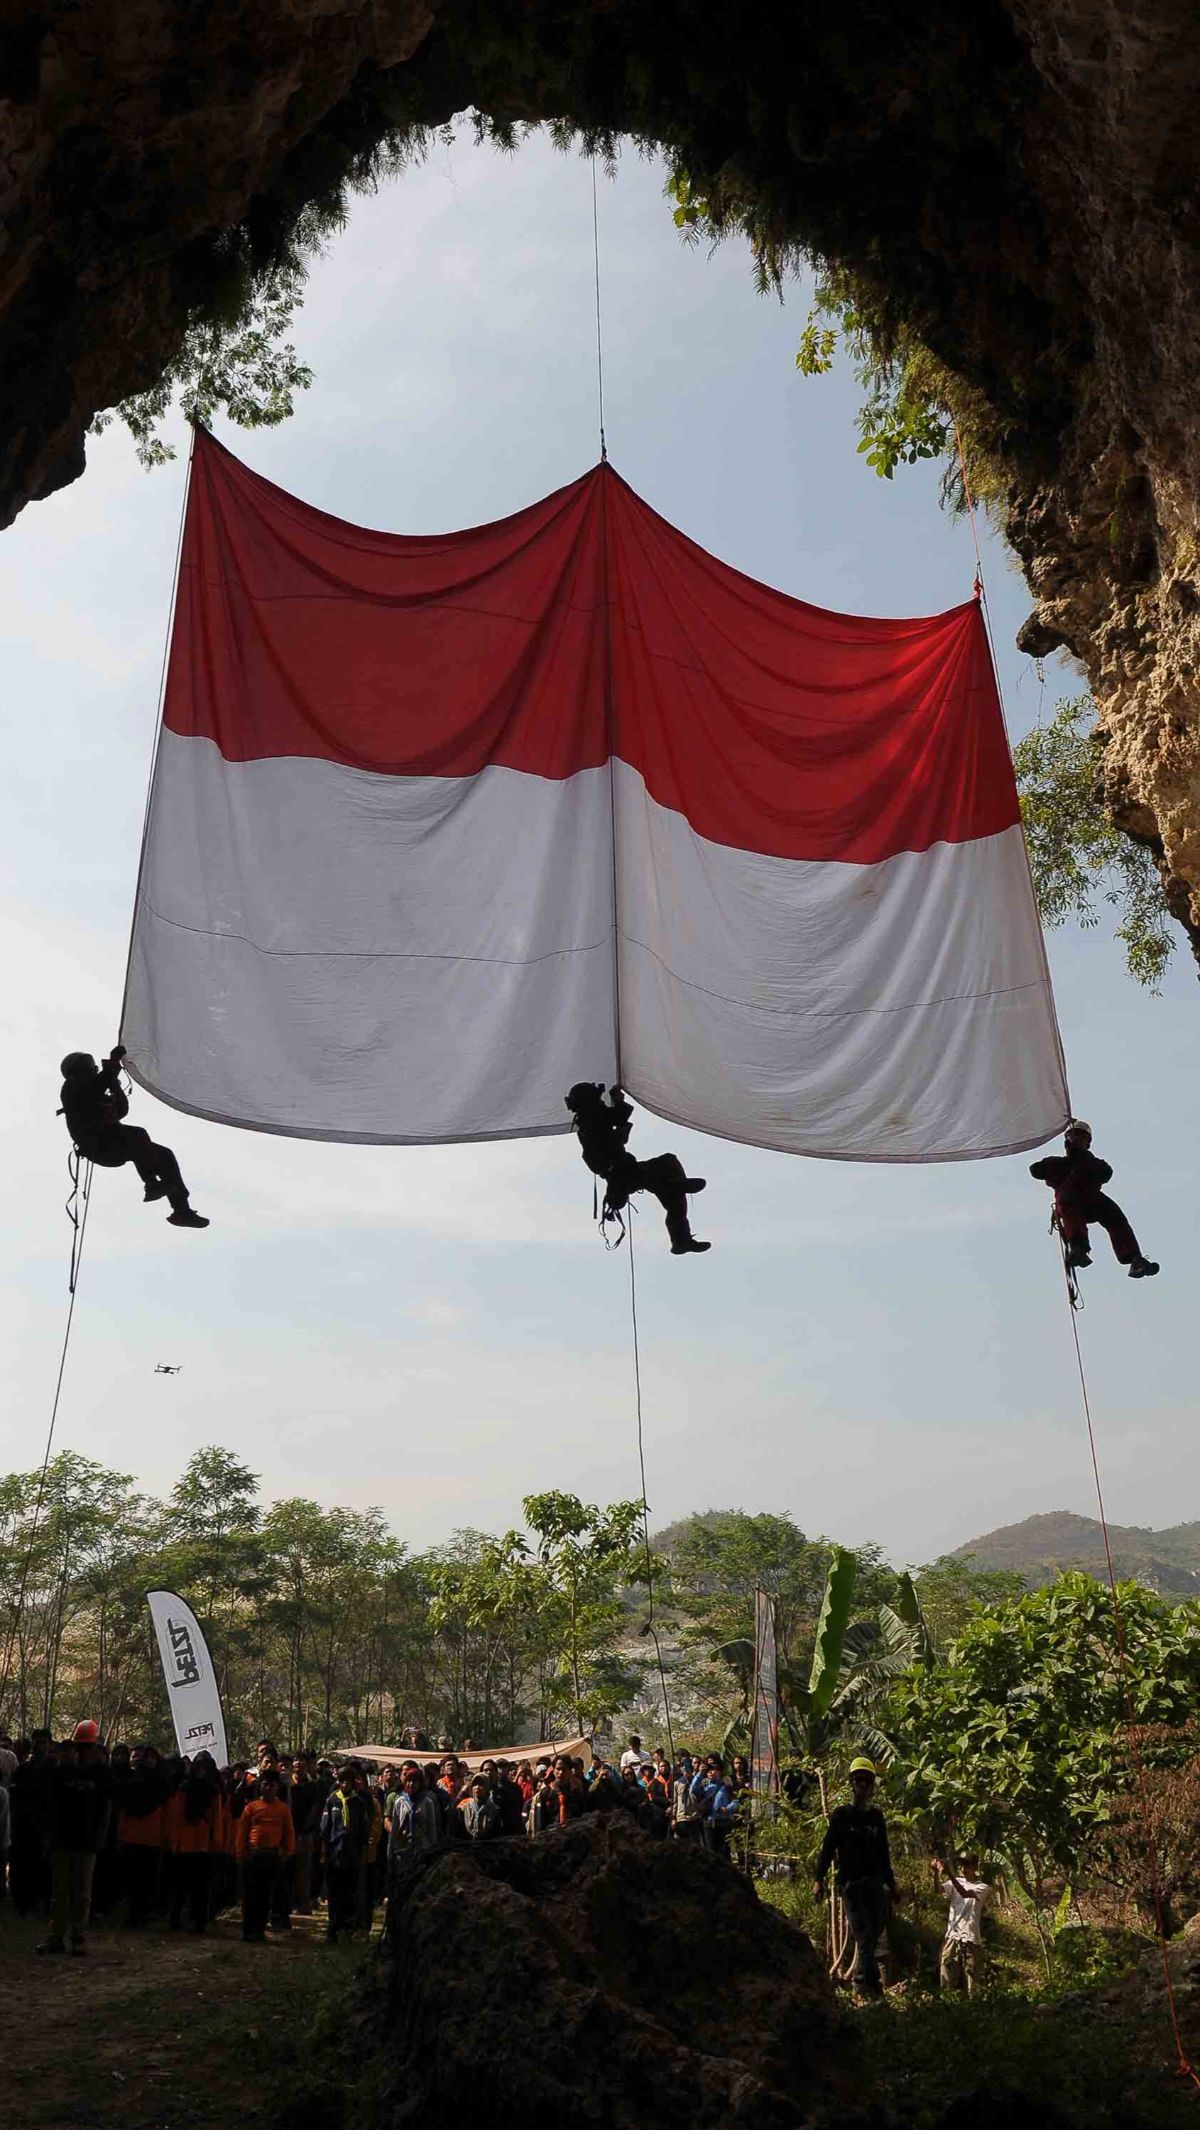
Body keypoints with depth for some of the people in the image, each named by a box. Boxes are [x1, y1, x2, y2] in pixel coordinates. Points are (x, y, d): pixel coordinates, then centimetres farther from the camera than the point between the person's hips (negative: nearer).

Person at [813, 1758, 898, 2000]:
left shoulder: (876, 1816, 13)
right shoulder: (841, 1815, 0)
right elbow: (828, 1848, -3)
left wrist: (890, 1883, 20)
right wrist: (819, 1878, -11)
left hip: (874, 1883, 4)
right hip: (850, 1883, -4)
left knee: (873, 1934, 3)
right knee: (864, 1934, -13)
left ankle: (863, 1983, 14)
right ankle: (869, 1983, -11)